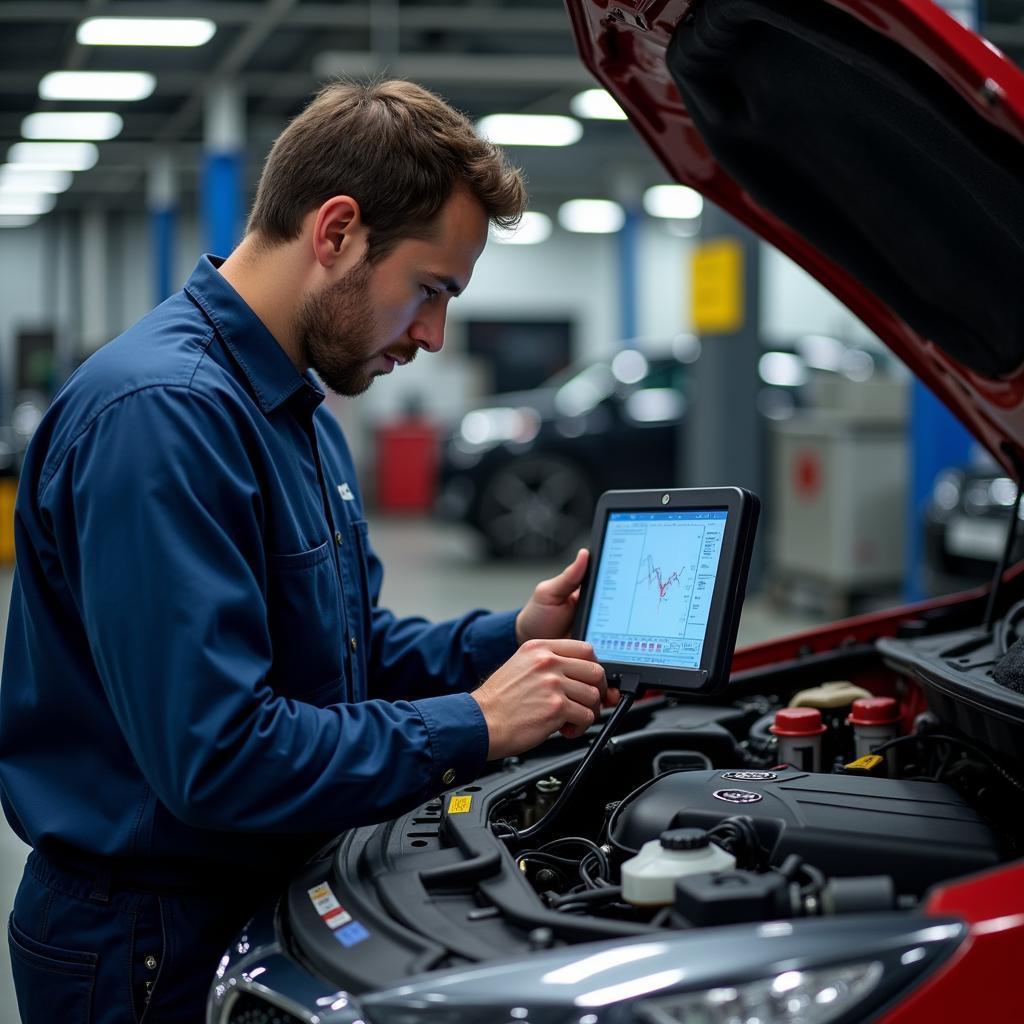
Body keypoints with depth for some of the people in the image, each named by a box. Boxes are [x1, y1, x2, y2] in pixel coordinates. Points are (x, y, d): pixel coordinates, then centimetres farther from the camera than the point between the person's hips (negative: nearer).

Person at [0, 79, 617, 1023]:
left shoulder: (299, 412, 11)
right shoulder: (162, 414, -24)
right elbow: (215, 754, -29)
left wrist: (505, 641, 1)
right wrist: (474, 727, -22)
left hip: (268, 903, 10)